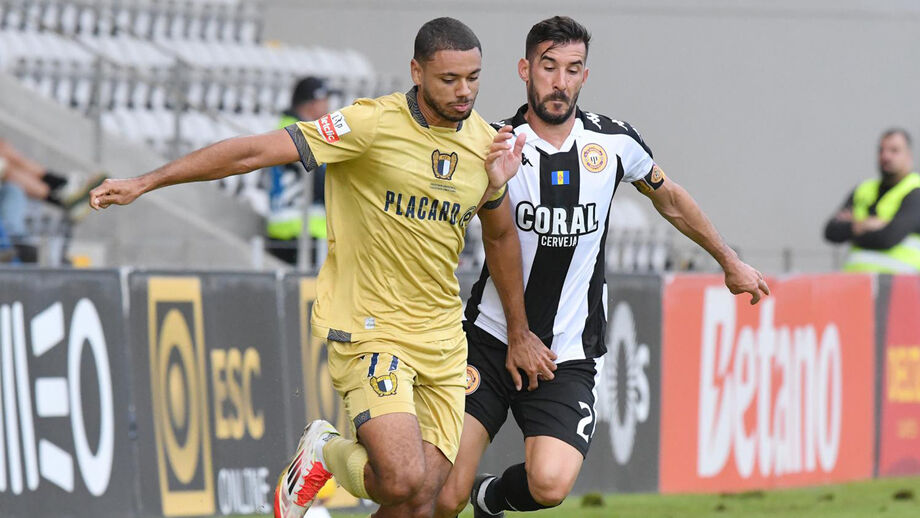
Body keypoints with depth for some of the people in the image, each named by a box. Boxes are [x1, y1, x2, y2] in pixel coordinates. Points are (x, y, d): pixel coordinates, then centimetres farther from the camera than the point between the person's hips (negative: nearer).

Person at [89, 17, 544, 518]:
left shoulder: (486, 142, 4)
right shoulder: (374, 124, -14)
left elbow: (500, 235, 23)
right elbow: (254, 152, -16)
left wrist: (519, 329, 27)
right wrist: (145, 182, -19)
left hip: (442, 338, 5)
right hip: (367, 328, -5)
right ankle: (325, 454, 11)